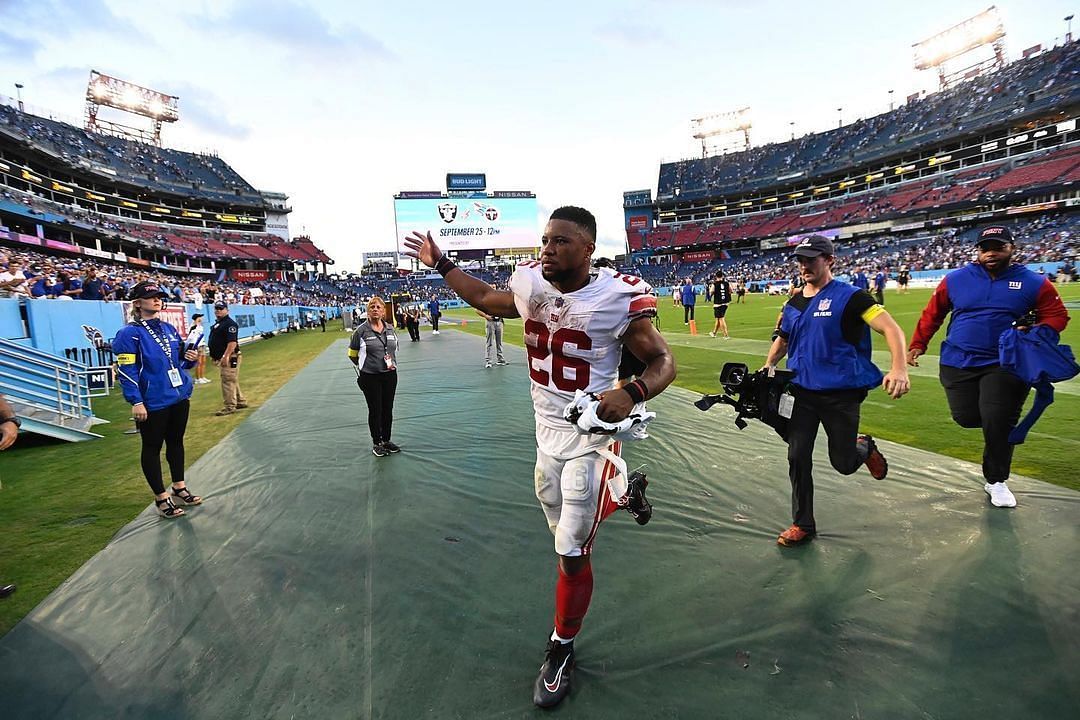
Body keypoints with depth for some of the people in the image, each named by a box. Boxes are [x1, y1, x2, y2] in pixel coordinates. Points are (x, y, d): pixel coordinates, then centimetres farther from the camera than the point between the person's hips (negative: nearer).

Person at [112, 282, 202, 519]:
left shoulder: (169, 329, 9)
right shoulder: (130, 333, -11)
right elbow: (126, 370, -15)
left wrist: (190, 358, -3)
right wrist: (136, 402, -21)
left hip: (180, 397, 7)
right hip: (153, 403, -7)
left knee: (176, 442, 16)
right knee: (152, 448, 6)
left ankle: (179, 488, 29)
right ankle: (161, 497, 16)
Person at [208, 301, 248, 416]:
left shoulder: (230, 324, -14)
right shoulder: (216, 324, 18)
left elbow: (232, 342, -23)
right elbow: (214, 342, 25)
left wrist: (225, 356, -27)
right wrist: (213, 355, 21)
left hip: (229, 358, -10)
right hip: (219, 358, 10)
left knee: (228, 382, -8)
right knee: (233, 381, 17)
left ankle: (229, 407, -3)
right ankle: (240, 402, 26)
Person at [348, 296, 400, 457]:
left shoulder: (390, 328, 2)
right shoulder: (361, 330, -10)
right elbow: (352, 354, 0)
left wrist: (392, 362, 7)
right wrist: (365, 366, 4)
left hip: (390, 375, 4)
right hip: (370, 377, -4)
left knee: (388, 409, 13)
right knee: (375, 410, 6)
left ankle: (386, 440, 30)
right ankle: (376, 444, 22)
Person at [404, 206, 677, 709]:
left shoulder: (618, 297, -19)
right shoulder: (530, 282, -4)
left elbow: (662, 361, -12)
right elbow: (488, 299, 17)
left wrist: (630, 394, -32)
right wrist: (441, 265, 20)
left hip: (590, 436, -5)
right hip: (547, 432, 6)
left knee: (571, 554, 1)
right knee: (566, 531, 20)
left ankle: (561, 650, 28)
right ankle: (625, 490, 48)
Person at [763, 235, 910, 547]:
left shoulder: (849, 296, -10)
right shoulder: (794, 303, 8)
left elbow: (890, 328, -19)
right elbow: (783, 339, 24)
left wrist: (899, 368, -33)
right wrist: (768, 366, 10)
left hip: (841, 393, -4)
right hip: (801, 390, 5)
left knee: (843, 463, 6)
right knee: (798, 458, 3)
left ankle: (864, 447, 44)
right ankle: (802, 524, 19)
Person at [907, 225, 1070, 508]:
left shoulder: (1034, 283, -1)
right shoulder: (956, 279, 0)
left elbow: (1057, 316, 2)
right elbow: (932, 314, 6)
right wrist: (917, 344, 4)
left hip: (1004, 365, -1)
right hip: (957, 363, 1)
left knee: (998, 423, -5)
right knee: (966, 418, -1)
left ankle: (996, 481, 14)